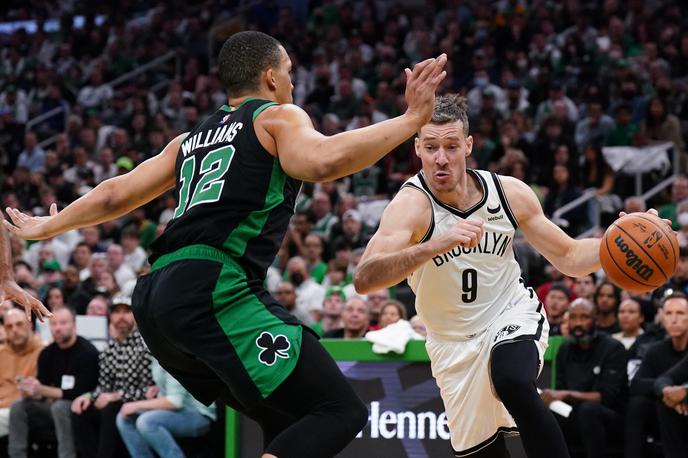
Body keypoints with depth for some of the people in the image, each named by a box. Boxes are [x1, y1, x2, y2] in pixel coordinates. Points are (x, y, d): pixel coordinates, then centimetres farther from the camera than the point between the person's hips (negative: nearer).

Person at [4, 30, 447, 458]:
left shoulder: (192, 139, 28)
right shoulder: (278, 116, 8)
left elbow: (114, 195, 32)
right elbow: (322, 160, -15)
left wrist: (45, 227, 48)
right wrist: (412, 119, -15)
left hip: (154, 298, 9)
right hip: (215, 289, -9)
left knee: (289, 422, 18)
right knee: (341, 411, -12)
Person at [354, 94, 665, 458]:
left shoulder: (508, 193, -12)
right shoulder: (412, 204, -24)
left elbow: (569, 258, -1)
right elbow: (364, 279, -41)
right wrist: (436, 245, -56)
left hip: (511, 316, 0)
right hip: (454, 342, 0)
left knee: (513, 383, -32)